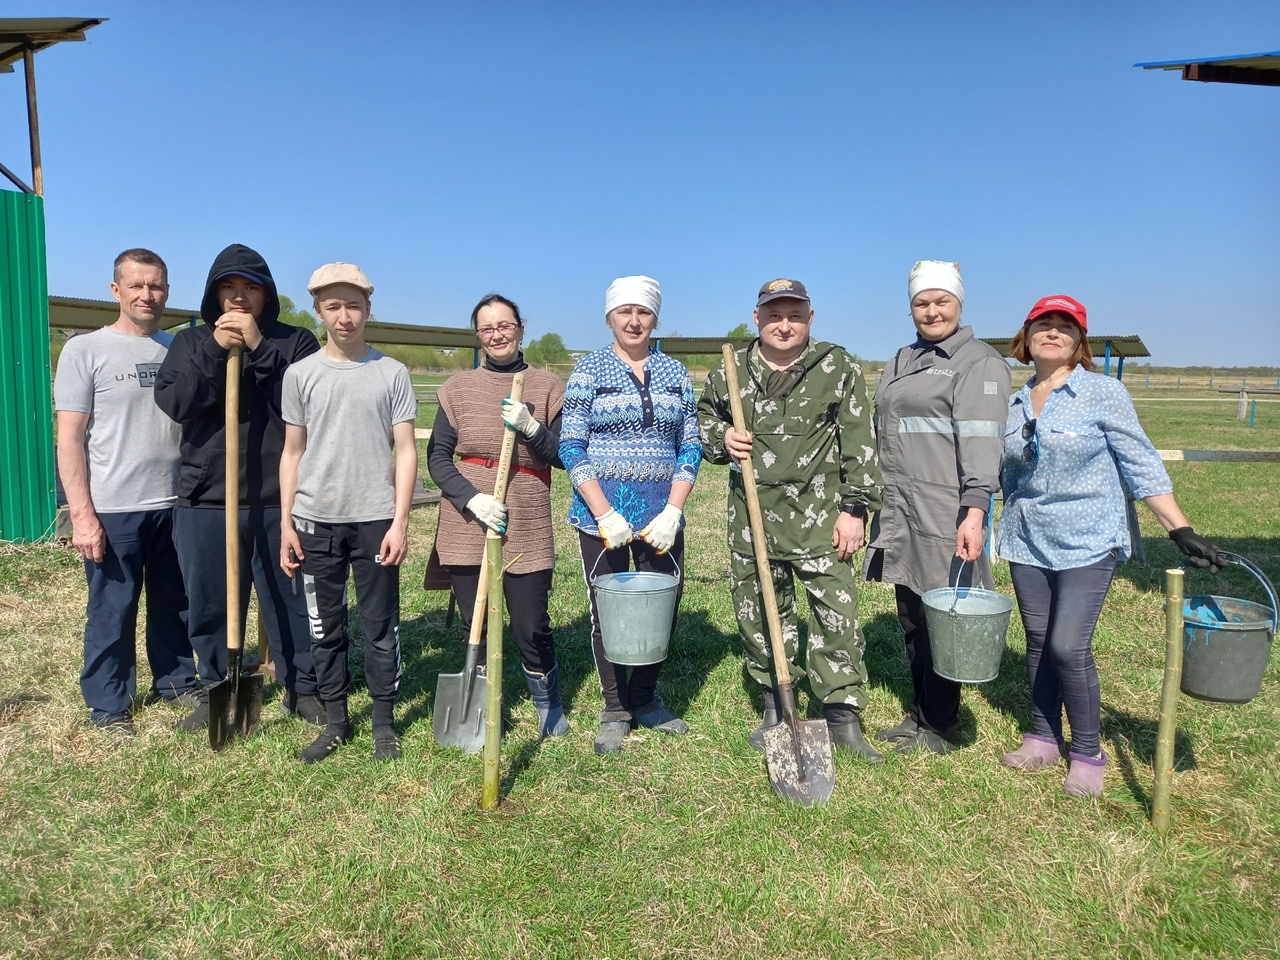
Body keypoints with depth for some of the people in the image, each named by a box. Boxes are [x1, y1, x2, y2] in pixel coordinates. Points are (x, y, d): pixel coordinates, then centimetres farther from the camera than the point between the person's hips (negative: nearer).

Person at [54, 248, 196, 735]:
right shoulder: (85, 350, -4)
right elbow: (69, 439, -6)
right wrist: (82, 514, -12)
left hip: (176, 505, 4)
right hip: (113, 510, -4)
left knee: (176, 604, 15)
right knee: (112, 611, 6)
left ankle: (177, 682, 32)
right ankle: (108, 705, 22)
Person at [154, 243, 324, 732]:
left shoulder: (295, 341, 3)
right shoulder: (191, 341, 10)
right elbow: (173, 402, -5)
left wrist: (259, 347, -16)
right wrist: (215, 350, -15)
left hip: (279, 499, -2)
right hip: (205, 500, 2)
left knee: (291, 601, 6)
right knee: (210, 606, 11)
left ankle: (302, 687, 22)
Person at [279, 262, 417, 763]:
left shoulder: (392, 373, 1)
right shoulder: (300, 374, 6)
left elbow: (405, 451, 0)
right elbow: (292, 453, 9)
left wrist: (400, 521, -7)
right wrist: (286, 523, 4)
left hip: (375, 520, -2)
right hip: (315, 521, 2)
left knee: (380, 627, 5)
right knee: (324, 627, 10)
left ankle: (384, 722, 19)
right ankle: (335, 722, 24)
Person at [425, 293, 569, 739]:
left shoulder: (547, 386, 5)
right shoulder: (458, 387, 7)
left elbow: (563, 456, 2)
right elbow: (437, 456, 2)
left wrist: (530, 427, -16)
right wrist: (473, 500, -13)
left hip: (527, 526, -1)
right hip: (467, 524, 1)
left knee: (531, 628, 0)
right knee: (474, 625, 8)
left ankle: (548, 704, 28)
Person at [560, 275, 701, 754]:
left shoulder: (675, 373, 8)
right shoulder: (588, 369, -1)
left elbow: (690, 447, 6)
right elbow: (571, 447, -6)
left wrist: (673, 511, -8)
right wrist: (605, 514, -16)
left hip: (662, 516, 3)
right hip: (601, 515, -2)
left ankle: (645, 698, 30)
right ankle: (615, 711, 25)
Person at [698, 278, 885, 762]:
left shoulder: (839, 368, 0)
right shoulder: (731, 370, 7)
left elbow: (859, 444, -1)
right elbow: (703, 416, 23)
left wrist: (854, 508, -5)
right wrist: (721, 439, 0)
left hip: (819, 516, -3)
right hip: (752, 516, 3)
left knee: (835, 614, -5)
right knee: (761, 614, 11)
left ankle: (843, 715, 9)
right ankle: (776, 707, 28)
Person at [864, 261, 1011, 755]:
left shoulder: (979, 363, -6)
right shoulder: (903, 360, 18)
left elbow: (981, 443, -17)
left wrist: (975, 511, -26)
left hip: (945, 515, -8)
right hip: (900, 511, 8)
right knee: (911, 618, 14)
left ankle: (939, 729, 15)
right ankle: (917, 715, 28)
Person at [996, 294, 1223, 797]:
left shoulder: (1103, 392, -7)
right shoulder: (1016, 404, 8)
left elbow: (1141, 463, -8)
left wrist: (1181, 529, -13)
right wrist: (1004, 532, 17)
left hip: (1086, 543, -5)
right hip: (1027, 543, 5)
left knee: (1069, 646, -9)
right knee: (1038, 643, 10)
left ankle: (1087, 755, 10)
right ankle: (1043, 740, 24)